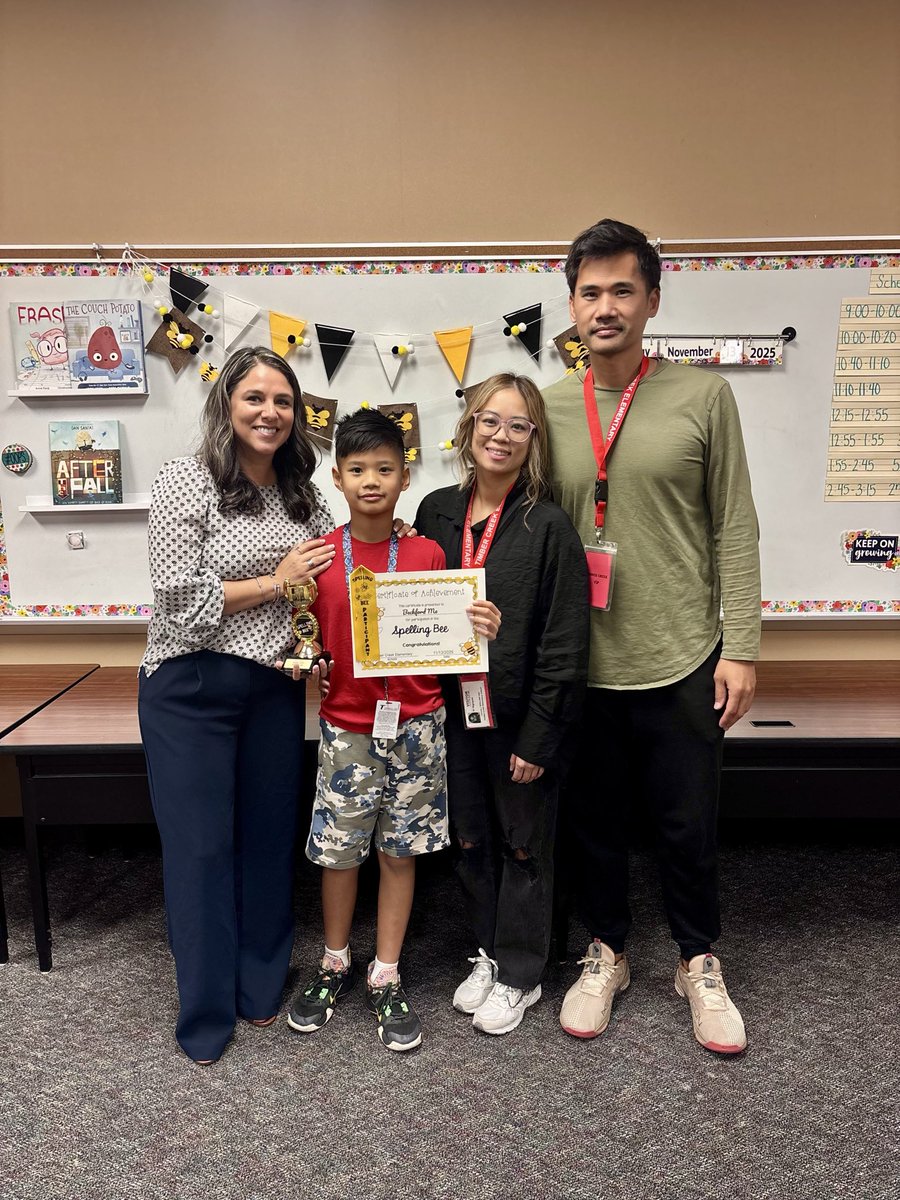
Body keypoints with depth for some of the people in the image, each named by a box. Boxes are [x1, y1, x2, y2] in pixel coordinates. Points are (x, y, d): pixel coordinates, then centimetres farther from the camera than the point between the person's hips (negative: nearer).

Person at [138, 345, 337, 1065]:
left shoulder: (303, 494, 7)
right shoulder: (186, 483, -10)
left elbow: (327, 581, 20)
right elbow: (182, 602, -17)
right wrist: (278, 580, -13)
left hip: (275, 688, 5)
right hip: (192, 689, -5)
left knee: (269, 837, 14)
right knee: (201, 848, 5)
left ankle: (262, 989, 34)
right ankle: (206, 1013, 25)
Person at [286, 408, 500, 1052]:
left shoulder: (428, 554, -2)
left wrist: (478, 632, -17)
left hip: (415, 726, 0)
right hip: (346, 727, 0)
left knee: (400, 850, 11)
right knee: (338, 849, 11)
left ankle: (387, 977, 29)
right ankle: (336, 963, 36)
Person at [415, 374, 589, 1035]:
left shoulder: (549, 527, -14)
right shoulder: (437, 511, 1)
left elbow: (565, 646, -14)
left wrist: (538, 738, -14)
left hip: (522, 718, -4)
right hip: (455, 712, 5)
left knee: (523, 845, 13)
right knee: (471, 838, 19)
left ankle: (520, 975, 33)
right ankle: (489, 953, 41)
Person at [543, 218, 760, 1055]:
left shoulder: (702, 397, -2)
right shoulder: (547, 409, 3)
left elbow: (734, 530, -2)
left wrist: (740, 647, -6)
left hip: (682, 663, -1)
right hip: (583, 666, 2)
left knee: (689, 826, 11)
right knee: (595, 821, 15)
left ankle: (698, 963, 36)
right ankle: (605, 954, 38)